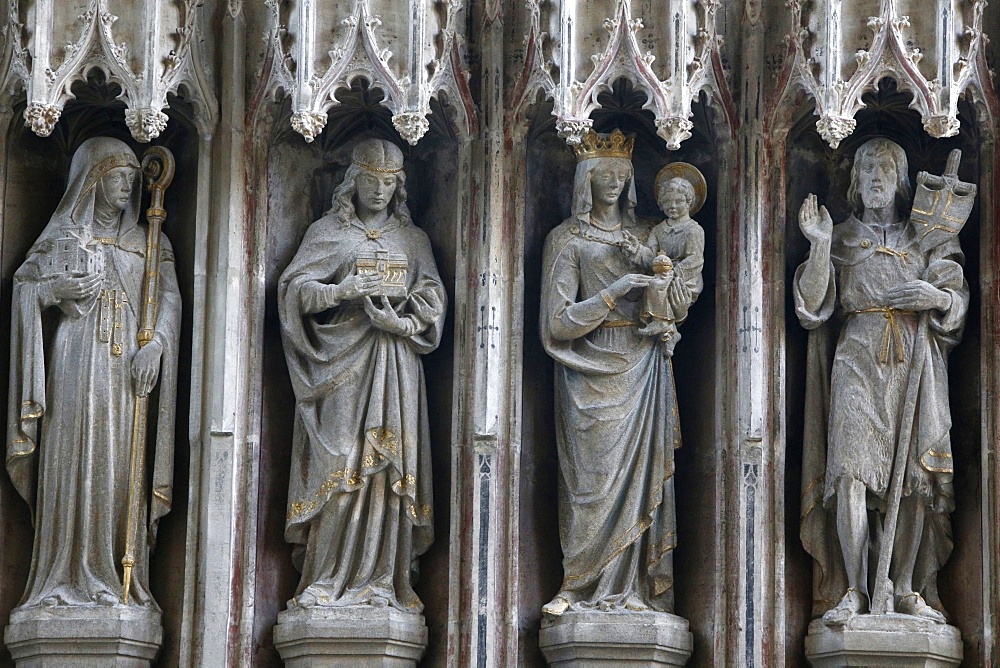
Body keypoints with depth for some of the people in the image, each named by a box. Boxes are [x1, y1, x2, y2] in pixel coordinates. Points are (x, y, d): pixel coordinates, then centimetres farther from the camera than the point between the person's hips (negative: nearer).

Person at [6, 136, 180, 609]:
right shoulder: (65, 234, 13)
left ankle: (116, 579, -5)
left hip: (127, 366, 2)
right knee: (71, 462, -8)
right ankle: (67, 580, -9)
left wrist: (155, 344, -11)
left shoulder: (146, 241, 16)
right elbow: (27, 288, 7)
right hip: (77, 361, -1)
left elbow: (170, 298, 5)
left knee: (120, 466, -4)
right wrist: (63, 288, -10)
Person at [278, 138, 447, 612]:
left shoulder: (412, 239, 17)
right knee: (339, 465, -10)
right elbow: (294, 290, -1)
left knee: (391, 468, -4)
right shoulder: (328, 232, 9)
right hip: (342, 361, -3)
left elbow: (435, 302, 10)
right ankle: (327, 582, -10)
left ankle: (383, 581, -4)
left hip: (396, 365, 3)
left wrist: (399, 298, -10)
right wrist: (347, 290, -15)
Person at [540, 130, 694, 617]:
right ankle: (581, 588, -1)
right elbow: (557, 323, -8)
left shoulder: (642, 235, 13)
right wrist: (614, 293, -16)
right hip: (590, 371, -4)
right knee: (593, 477, -6)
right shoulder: (567, 239, 0)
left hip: (641, 370, 4)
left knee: (641, 472, -2)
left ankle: (634, 586, 0)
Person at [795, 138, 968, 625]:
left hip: (917, 362, 1)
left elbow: (958, 301, 10)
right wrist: (819, 246, -9)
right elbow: (814, 305, 2)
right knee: (852, 469, -15)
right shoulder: (843, 238, 14)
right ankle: (854, 590, -17)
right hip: (858, 360, -1)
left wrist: (936, 296, -12)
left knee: (915, 473, -6)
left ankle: (907, 588, -1)